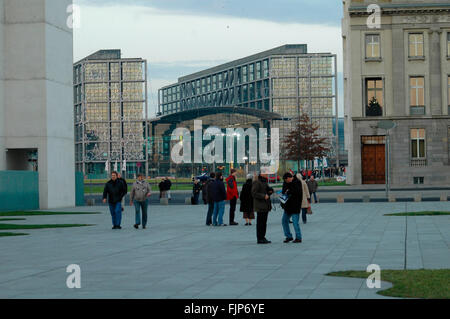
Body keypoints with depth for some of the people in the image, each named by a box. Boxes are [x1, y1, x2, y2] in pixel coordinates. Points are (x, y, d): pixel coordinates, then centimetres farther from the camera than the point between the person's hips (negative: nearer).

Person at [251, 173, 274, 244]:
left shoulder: (265, 182, 18)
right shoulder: (257, 182, -12)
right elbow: (254, 193, -18)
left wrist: (270, 191, 7)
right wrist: (263, 196, -23)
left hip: (266, 206, 9)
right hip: (260, 206, -9)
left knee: (264, 222, 12)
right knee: (260, 222, -7)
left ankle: (262, 237, 18)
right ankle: (260, 239, -4)